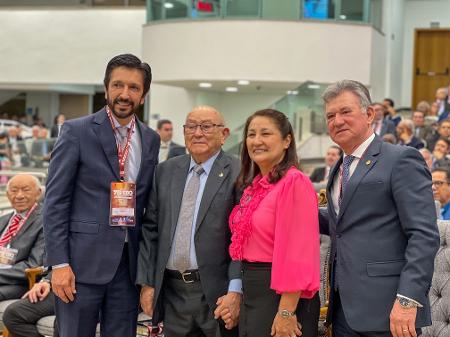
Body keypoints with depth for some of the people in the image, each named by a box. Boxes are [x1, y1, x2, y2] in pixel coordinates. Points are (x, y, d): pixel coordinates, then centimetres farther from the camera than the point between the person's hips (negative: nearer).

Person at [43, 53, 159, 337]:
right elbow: (55, 200, -6)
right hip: (83, 259, -4)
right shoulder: (77, 131, -4)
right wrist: (59, 263, -12)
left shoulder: (151, 139, 10)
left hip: (130, 261, 4)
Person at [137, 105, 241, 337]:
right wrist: (147, 282, 6)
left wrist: (235, 291, -16)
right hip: (171, 292, 4)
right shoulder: (166, 171, 9)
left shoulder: (238, 174, -6)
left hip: (217, 293, -4)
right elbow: (150, 228, 11)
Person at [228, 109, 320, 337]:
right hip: (252, 292, 8)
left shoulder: (295, 182, -15)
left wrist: (286, 312, -22)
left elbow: (299, 252, -20)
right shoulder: (253, 186, 11)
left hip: (281, 295, -8)